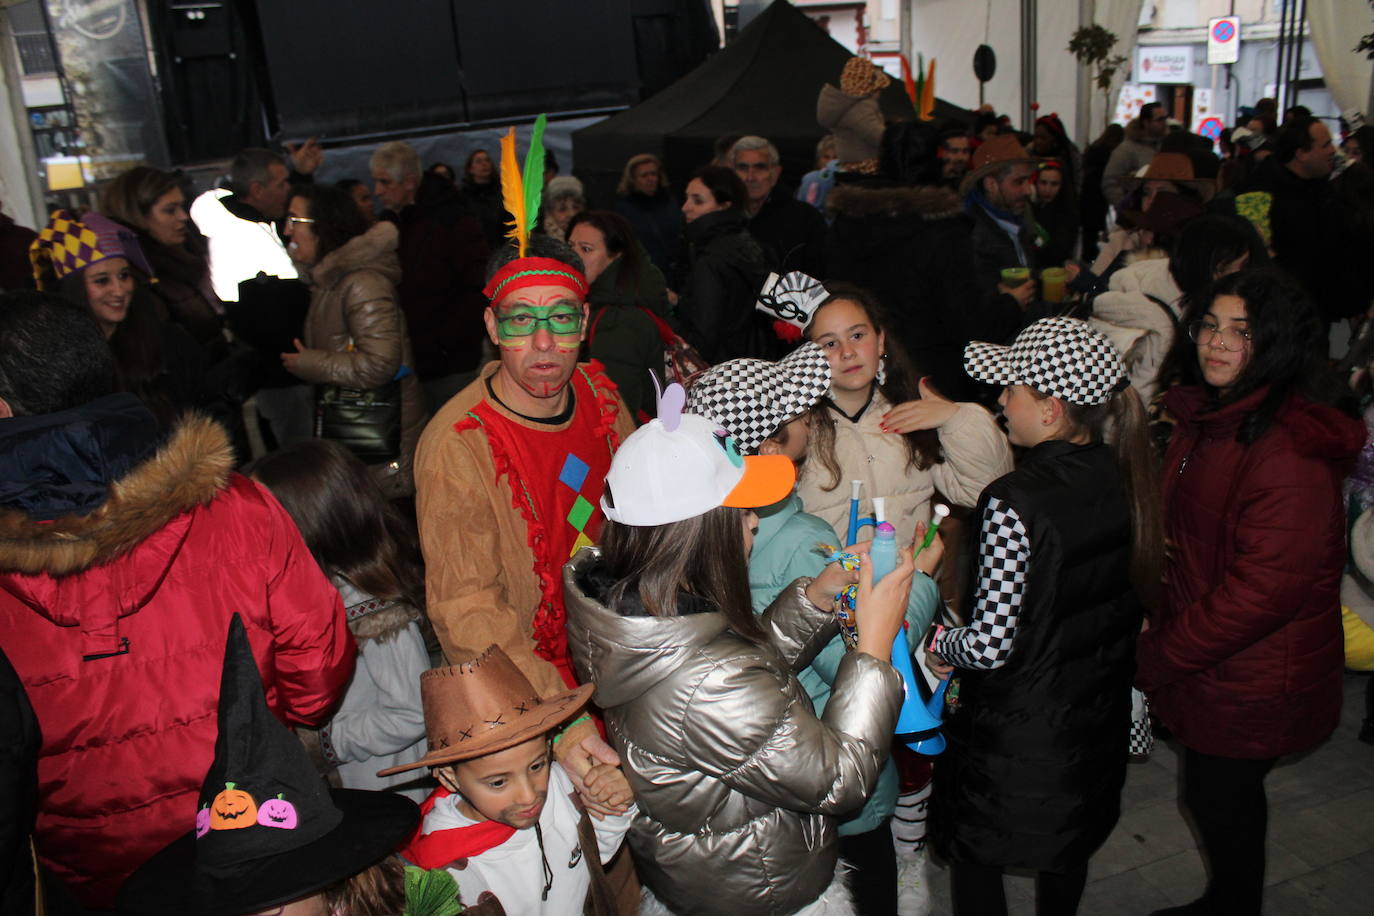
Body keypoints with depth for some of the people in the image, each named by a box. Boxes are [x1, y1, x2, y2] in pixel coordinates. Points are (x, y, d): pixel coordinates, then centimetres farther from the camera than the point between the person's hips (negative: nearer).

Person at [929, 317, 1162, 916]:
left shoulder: (1015, 502, -30)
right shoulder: (1126, 478, -7)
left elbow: (990, 646, -28)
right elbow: (1129, 593, 7)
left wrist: (941, 643, -8)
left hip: (1016, 731, -7)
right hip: (1099, 712, 7)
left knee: (977, 856, 17)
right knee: (1068, 849, 29)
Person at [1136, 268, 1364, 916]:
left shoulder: (1291, 453, -27)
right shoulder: (1204, 417, 4)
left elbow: (1261, 589, -27)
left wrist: (1154, 659, -19)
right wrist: (1156, 619, 4)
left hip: (1253, 682, -8)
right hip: (1207, 661, 8)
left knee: (1219, 796, 11)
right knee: (1219, 795, 24)